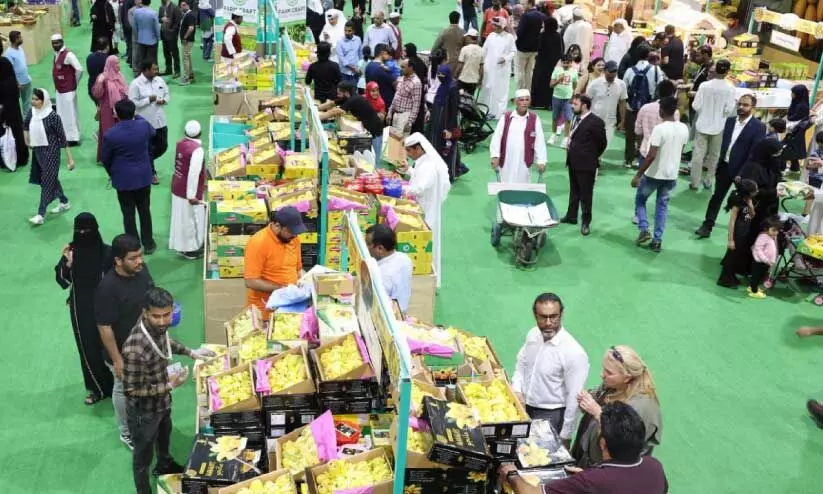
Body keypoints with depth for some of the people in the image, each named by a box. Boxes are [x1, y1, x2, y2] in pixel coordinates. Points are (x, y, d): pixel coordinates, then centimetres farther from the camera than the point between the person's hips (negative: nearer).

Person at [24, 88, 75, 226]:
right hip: (37, 151, 7)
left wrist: (70, 158, -15)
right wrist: (27, 140, 14)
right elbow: (25, 125, 20)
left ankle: (41, 214, 2)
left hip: (51, 152, -7)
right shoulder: (32, 112, -3)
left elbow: (62, 137, -16)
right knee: (51, 178, 19)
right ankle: (64, 202, 38)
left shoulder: (53, 116, -21)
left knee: (47, 181, -1)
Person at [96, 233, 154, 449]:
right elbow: (104, 327, -24)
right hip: (124, 351, -6)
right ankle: (127, 432, 39)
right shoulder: (108, 287, -32)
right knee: (125, 391, 17)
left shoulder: (141, 269, -11)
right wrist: (116, 359, -19)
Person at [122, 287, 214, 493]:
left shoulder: (158, 326, -16)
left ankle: (164, 465, 64)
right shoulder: (135, 348, -40)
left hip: (163, 401, 8)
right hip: (144, 411, -8)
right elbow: (131, 391, -31)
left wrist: (190, 352, 2)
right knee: (143, 455, 19)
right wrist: (169, 386, -28)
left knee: (164, 434, 35)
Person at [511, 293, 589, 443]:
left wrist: (564, 437, -15)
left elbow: (574, 399, -19)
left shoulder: (574, 352, -24)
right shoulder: (532, 335, -4)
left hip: (551, 417, -6)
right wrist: (516, 390, -2)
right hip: (524, 409, 6)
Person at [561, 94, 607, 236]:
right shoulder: (576, 118, 5)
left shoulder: (595, 122, -17)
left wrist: (593, 156, 4)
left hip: (586, 165, -8)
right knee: (574, 191, 20)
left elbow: (602, 143, -8)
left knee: (585, 194, 3)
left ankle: (586, 222, 14)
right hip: (573, 162, 8)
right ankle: (571, 216, 34)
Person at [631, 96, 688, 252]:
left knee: (640, 200, 17)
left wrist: (637, 175, -18)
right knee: (662, 206, 15)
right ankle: (657, 240, 15)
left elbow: (651, 156, -24)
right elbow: (679, 151, 11)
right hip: (672, 175, 5)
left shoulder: (659, 129, -21)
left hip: (654, 174, -5)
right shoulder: (684, 128, -2)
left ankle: (644, 230, 5)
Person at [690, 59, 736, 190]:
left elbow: (696, 106, -10)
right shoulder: (730, 88, -13)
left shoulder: (704, 85, -12)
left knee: (698, 154, 6)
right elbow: (729, 110, -12)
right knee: (714, 155, 16)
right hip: (718, 126, 0)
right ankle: (708, 181, 22)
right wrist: (722, 113, 10)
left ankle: (695, 182, 9)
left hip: (702, 124, 0)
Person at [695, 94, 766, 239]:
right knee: (717, 197, 7)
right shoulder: (730, 121, 4)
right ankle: (707, 226, 11)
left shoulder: (759, 127, -14)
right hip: (725, 165, 5)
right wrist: (719, 162, 7)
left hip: (742, 170, -5)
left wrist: (743, 173, -21)